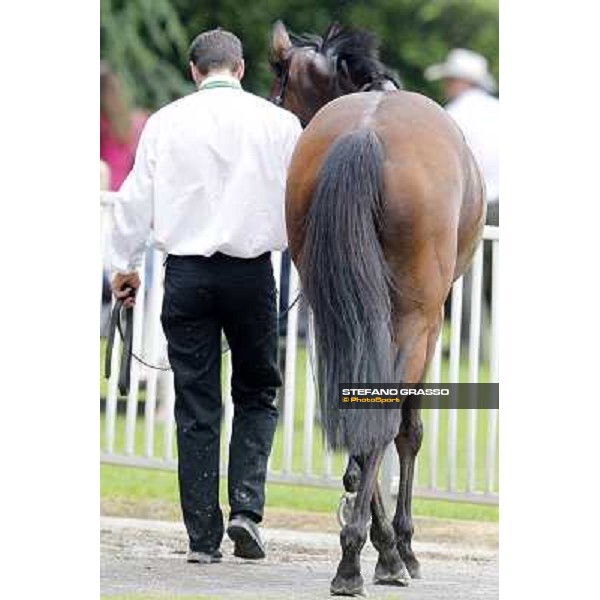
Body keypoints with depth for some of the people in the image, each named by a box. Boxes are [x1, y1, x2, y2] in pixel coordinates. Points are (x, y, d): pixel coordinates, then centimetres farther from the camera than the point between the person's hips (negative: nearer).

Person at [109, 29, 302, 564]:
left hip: (187, 273, 0)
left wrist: (125, 264, 17)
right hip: (251, 273, 0)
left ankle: (203, 537, 4)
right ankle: (246, 506, -3)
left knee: (196, 408, 5)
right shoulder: (278, 122, -2)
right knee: (257, 394, 15)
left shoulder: (166, 122, -1)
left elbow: (137, 198, 4)